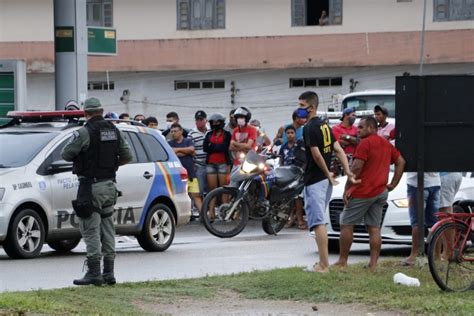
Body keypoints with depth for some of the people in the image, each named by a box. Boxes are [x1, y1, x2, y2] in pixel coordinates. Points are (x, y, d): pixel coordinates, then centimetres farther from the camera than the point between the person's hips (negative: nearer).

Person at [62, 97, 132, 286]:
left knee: (90, 231, -4)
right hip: (109, 185, 7)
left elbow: (66, 155, -10)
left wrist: (80, 156, 11)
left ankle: (94, 273, -7)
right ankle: (109, 273, 13)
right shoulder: (114, 131, 6)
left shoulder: (85, 132, -14)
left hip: (91, 186, -7)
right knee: (107, 229, 12)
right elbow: (127, 156, 9)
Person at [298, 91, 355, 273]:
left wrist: (328, 174, -7)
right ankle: (324, 262, 18)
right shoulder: (325, 126, 13)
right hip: (326, 181, 9)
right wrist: (348, 172, 6)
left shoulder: (309, 128, -15)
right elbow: (338, 150, 10)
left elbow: (316, 155, -19)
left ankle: (323, 265, -11)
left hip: (314, 180, -9)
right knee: (320, 222, 16)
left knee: (318, 223, -9)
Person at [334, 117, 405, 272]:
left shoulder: (365, 143, -11)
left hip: (363, 192, -8)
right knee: (374, 228, 6)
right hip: (381, 192, 8)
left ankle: (342, 260, 1)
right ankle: (373, 264, 0)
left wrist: (347, 188, -13)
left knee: (346, 225, 0)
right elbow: (401, 162, 19)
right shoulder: (386, 144, 16)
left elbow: (356, 167, -18)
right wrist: (393, 184, 15)